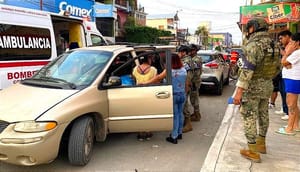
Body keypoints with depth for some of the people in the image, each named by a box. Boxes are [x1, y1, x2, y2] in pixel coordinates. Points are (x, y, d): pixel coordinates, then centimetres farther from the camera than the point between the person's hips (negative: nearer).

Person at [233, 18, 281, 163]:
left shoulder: (254, 44, -19)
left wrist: (239, 90, -29)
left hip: (252, 86, -9)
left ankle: (253, 152, 5)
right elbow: (277, 67, 17)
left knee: (249, 117, -1)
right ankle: (261, 143, 34)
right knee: (263, 114, 19)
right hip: (267, 86, 9)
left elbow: (247, 69, -27)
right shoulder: (272, 45, 9)